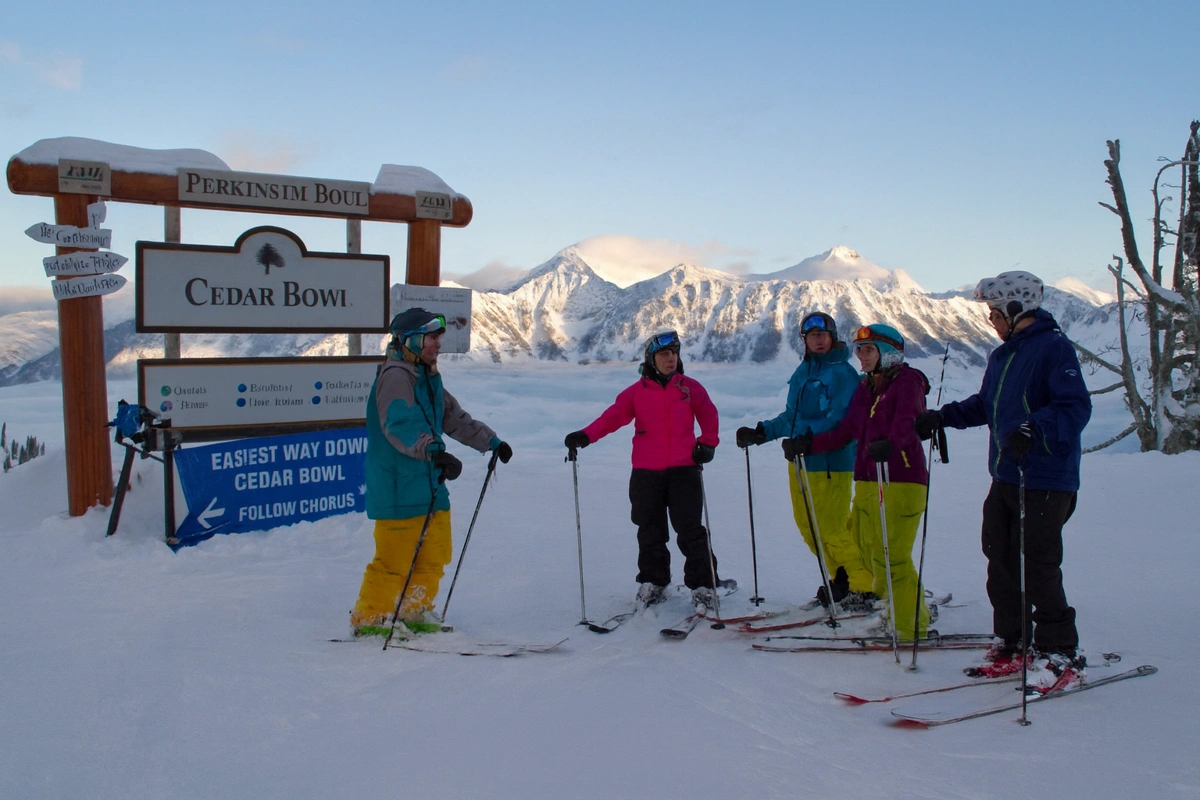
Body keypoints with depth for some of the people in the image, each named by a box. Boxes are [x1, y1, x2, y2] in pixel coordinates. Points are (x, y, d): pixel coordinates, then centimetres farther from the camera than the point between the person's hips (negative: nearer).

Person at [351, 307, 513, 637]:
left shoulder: (428, 377, 18)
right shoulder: (395, 376, -13)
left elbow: (454, 418, 28)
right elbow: (400, 425, -28)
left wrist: (491, 441, 28)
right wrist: (434, 451, -41)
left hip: (430, 482, 9)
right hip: (400, 487, -9)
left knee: (434, 554, 11)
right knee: (393, 559, -4)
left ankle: (414, 613, 26)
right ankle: (369, 618, 12)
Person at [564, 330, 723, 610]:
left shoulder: (690, 387, 3)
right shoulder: (637, 392, 2)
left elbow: (709, 415, 13)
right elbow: (613, 415, -6)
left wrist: (707, 443, -2)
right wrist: (585, 436, -20)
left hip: (684, 469, -1)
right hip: (646, 472, 1)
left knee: (689, 529, -3)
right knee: (650, 531, 10)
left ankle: (703, 584, 7)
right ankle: (653, 581, 25)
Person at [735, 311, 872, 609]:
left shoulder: (842, 373, -8)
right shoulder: (802, 372, 15)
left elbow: (839, 419, -20)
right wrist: (761, 432, 14)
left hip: (830, 462, -8)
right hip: (800, 461, 8)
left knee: (831, 528, -7)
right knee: (807, 526, 9)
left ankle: (864, 587, 8)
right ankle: (841, 580, 24)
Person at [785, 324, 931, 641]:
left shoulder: (907, 380, -3)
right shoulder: (865, 387, 18)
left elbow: (906, 423, -22)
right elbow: (845, 431, 17)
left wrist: (889, 444, -41)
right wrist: (807, 444, 10)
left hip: (902, 479, -7)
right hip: (867, 480, 8)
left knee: (894, 554, -10)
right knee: (869, 550, 8)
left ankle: (910, 624, 0)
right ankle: (890, 611, 20)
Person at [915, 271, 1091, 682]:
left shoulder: (1053, 347, -12)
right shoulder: (1001, 356, 16)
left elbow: (1075, 408, -22)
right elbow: (985, 405, 26)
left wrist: (1033, 430, -35)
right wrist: (943, 416, 19)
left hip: (1045, 482, -9)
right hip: (1005, 478, 9)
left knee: (1038, 569, -5)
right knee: (1001, 563, 12)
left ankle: (1059, 652, 8)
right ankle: (1012, 643, 24)